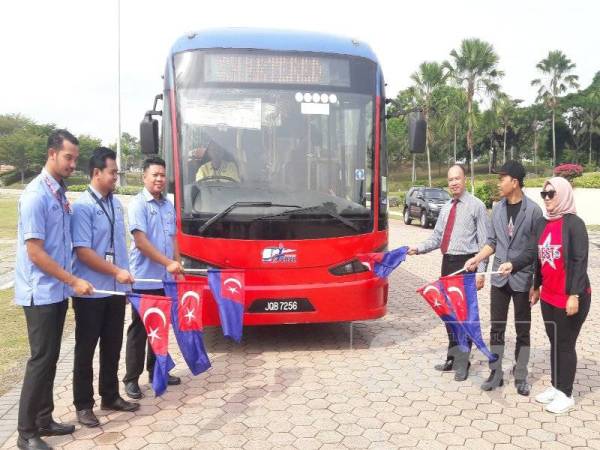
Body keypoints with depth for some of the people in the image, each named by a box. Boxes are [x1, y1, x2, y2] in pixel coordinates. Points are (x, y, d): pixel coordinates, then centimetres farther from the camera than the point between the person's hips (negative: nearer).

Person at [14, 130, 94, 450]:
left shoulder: (60, 193, 7)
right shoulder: (35, 195, -17)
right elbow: (35, 252, -19)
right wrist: (74, 281, -17)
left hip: (57, 291, 8)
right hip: (41, 293, -8)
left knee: (51, 358, 14)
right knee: (41, 359, -2)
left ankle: (43, 420, 27)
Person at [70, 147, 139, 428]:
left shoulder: (116, 203, 7)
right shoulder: (83, 206, -14)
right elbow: (83, 251, -18)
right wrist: (117, 272, -16)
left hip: (116, 290, 7)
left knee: (112, 346, 16)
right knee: (86, 349, 7)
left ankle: (110, 396, 32)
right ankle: (83, 404, 21)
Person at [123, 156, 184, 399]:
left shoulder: (168, 206, 11)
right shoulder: (138, 204, -10)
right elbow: (141, 241, -18)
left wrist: (178, 265, 10)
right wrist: (168, 263, -21)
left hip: (165, 279, 7)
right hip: (144, 279, -6)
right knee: (139, 329, 2)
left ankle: (156, 371, 28)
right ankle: (131, 378, 13)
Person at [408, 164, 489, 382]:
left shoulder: (476, 206, -6)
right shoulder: (446, 208, 14)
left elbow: (484, 242, -9)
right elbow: (437, 238, 13)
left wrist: (480, 271, -15)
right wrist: (418, 248, -2)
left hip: (466, 263, -7)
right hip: (447, 262, 7)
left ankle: (462, 363, 14)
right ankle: (453, 357, 31)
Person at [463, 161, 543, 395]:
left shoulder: (532, 209, -10)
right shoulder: (497, 208, 5)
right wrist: (477, 259, -5)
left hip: (523, 279, -4)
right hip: (499, 277, 4)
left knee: (522, 330, 10)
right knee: (497, 327, 10)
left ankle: (520, 376, 24)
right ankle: (496, 373, 22)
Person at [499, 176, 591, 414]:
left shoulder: (574, 223, -14)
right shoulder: (541, 223, 7)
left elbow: (580, 261, -17)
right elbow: (532, 253, 4)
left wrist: (574, 295, -20)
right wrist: (512, 264, -10)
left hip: (570, 297, -7)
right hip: (548, 295, 7)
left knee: (565, 344, 4)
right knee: (554, 342, 16)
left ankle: (566, 394, 19)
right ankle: (555, 386, 30)